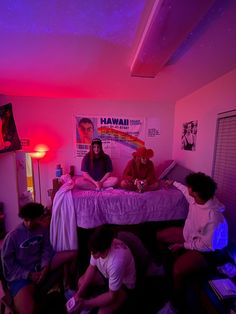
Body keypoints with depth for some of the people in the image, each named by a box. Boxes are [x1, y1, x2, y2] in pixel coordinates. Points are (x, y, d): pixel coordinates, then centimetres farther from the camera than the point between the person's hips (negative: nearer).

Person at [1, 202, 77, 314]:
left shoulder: (43, 230, -1)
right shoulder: (12, 236, -12)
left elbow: (47, 249, 3)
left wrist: (45, 267, -15)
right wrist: (29, 275, -12)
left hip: (40, 267, 4)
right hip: (20, 276, -3)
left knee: (73, 254, -15)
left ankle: (68, 286, 7)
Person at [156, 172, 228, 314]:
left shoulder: (213, 217, -38)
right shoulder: (195, 197, -16)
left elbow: (207, 246, -27)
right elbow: (186, 190, 11)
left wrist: (183, 245, -18)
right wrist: (173, 183, 23)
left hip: (204, 249, -8)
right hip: (189, 234, 8)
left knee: (178, 271, -25)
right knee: (160, 236, 11)